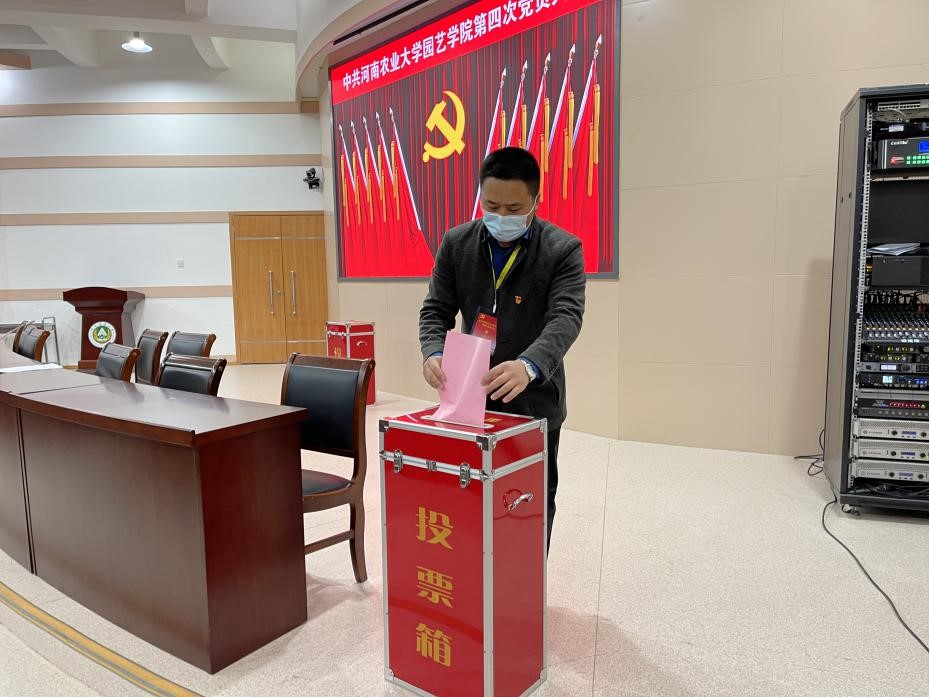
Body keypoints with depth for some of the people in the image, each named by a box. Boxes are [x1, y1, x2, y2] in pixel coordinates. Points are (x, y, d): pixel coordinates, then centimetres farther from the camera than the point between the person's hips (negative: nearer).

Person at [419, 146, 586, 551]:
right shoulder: (456, 244, 0)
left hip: (534, 403, -2)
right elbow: (436, 310, 0)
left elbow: (565, 317, -22)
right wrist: (434, 354, -23)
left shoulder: (563, 250, -10)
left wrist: (529, 365, -42)